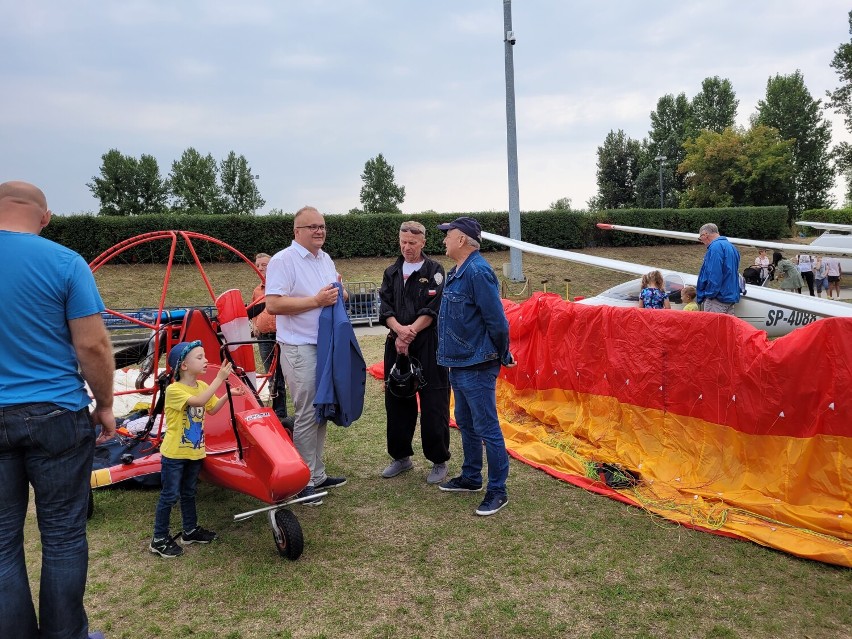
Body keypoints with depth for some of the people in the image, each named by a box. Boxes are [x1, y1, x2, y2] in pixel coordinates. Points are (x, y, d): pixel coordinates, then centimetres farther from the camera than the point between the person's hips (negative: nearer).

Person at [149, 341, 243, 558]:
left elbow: (212, 409, 12)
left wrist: (228, 394, -3)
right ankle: (159, 539, 14)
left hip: (195, 451, 7)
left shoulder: (202, 386, 4)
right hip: (174, 453, -7)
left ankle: (190, 530, 33)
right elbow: (199, 401, -35)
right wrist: (219, 378, -36)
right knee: (170, 496, 1)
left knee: (189, 492, 20)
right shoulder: (173, 390, -21)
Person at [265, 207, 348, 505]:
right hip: (300, 349, -8)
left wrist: (338, 294, 1)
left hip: (327, 345, 8)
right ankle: (305, 482, 8)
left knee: (321, 412, 14)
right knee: (307, 415, -4)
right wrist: (316, 301, -22)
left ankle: (318, 474, 26)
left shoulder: (326, 259, 14)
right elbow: (273, 304, -20)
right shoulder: (283, 260, -11)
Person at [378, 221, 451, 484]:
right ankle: (401, 457, 27)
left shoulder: (434, 271, 0)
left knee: (433, 404, -1)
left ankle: (439, 462, 12)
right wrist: (400, 330, -15)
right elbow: (385, 307, 3)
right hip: (396, 344, 5)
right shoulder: (392, 272, 13)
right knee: (396, 401, 11)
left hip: (428, 345, -5)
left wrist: (410, 332, -17)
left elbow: (433, 310, -9)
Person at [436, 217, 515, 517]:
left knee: (487, 429, -1)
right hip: (458, 364, 10)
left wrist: (502, 356, -7)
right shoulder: (456, 272, 12)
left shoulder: (478, 271, -19)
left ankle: (498, 490, 11)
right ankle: (471, 478, 36)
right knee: (466, 424, 20)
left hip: (477, 367, -10)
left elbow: (497, 321, -19)